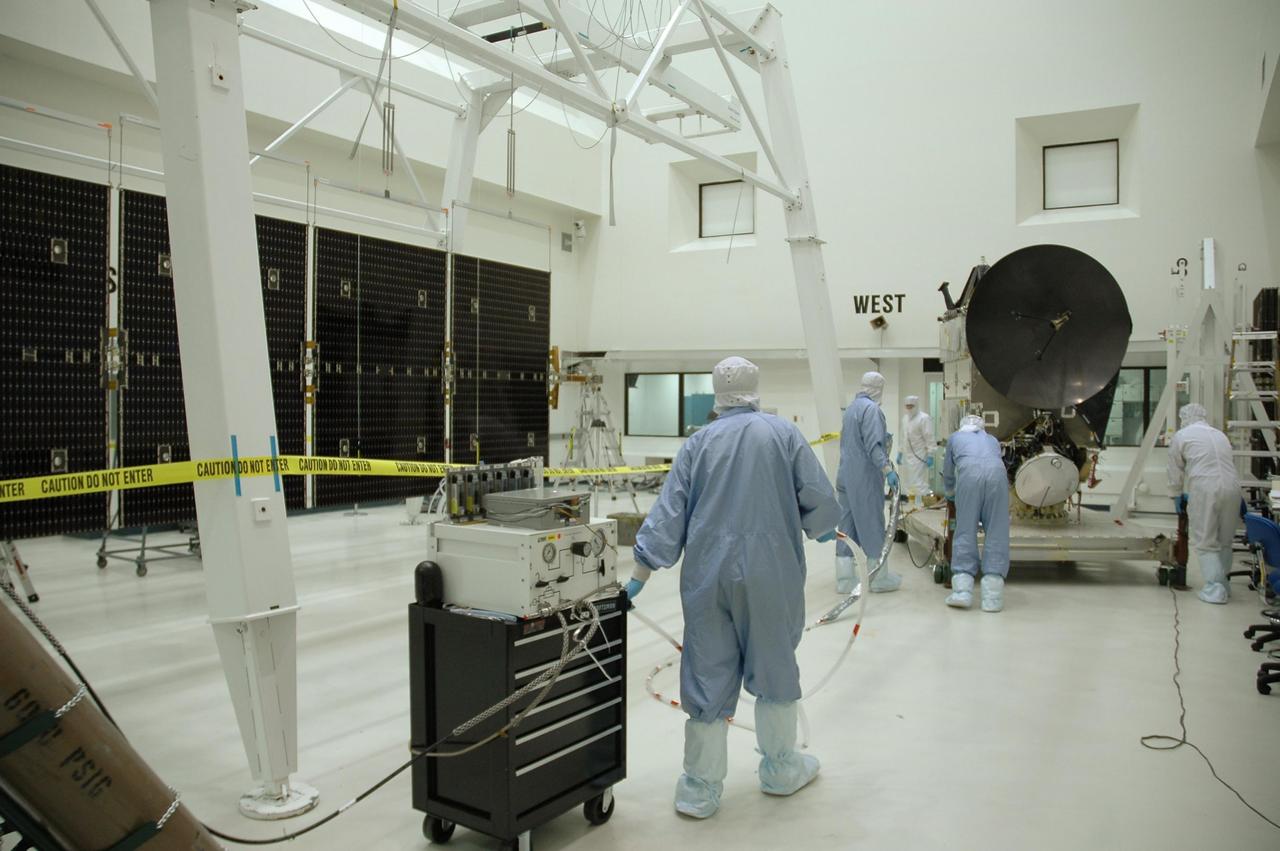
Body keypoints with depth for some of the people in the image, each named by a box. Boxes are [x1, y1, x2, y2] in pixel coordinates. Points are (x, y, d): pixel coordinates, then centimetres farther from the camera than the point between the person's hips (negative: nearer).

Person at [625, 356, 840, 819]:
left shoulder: (698, 442, 4)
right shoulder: (783, 434, 0)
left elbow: (668, 515, 0)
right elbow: (820, 500, -3)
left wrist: (640, 576, 3)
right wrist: (820, 529, 18)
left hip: (707, 575, 1)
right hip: (770, 573, -1)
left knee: (707, 675, 7)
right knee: (774, 666, 15)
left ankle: (701, 788, 15)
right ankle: (779, 768, 31)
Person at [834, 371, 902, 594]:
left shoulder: (851, 408, 14)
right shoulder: (871, 408, -13)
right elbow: (873, 445, -22)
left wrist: (883, 437, 31)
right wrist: (888, 469, -26)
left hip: (846, 476, 8)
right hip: (866, 477, -8)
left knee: (847, 526, 8)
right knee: (872, 525, 2)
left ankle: (844, 579, 10)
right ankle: (879, 578, 13)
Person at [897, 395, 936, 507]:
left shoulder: (924, 418, -12)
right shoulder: (905, 418, 13)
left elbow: (929, 439, -14)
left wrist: (930, 456, -18)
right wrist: (900, 453, 18)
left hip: (919, 457, -8)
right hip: (907, 456, 8)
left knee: (918, 483, -9)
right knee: (908, 483, 13)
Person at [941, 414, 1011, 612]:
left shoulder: (955, 438, 34)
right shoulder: (992, 439, 38)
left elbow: (948, 473, 38)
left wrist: (950, 495, 56)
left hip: (968, 472, -1)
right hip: (997, 472, 1)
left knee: (965, 531, 3)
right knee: (996, 533, 3)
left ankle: (962, 591, -3)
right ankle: (992, 597, -1)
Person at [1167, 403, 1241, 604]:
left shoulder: (1181, 436, 9)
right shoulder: (1220, 434, 24)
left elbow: (1176, 471, 13)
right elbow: (1226, 465, 24)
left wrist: (1178, 495, 27)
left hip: (1204, 489, -5)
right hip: (1232, 487, 5)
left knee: (1205, 542, 3)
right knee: (1224, 540, 18)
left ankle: (1215, 589, -2)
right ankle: (1222, 584, 26)